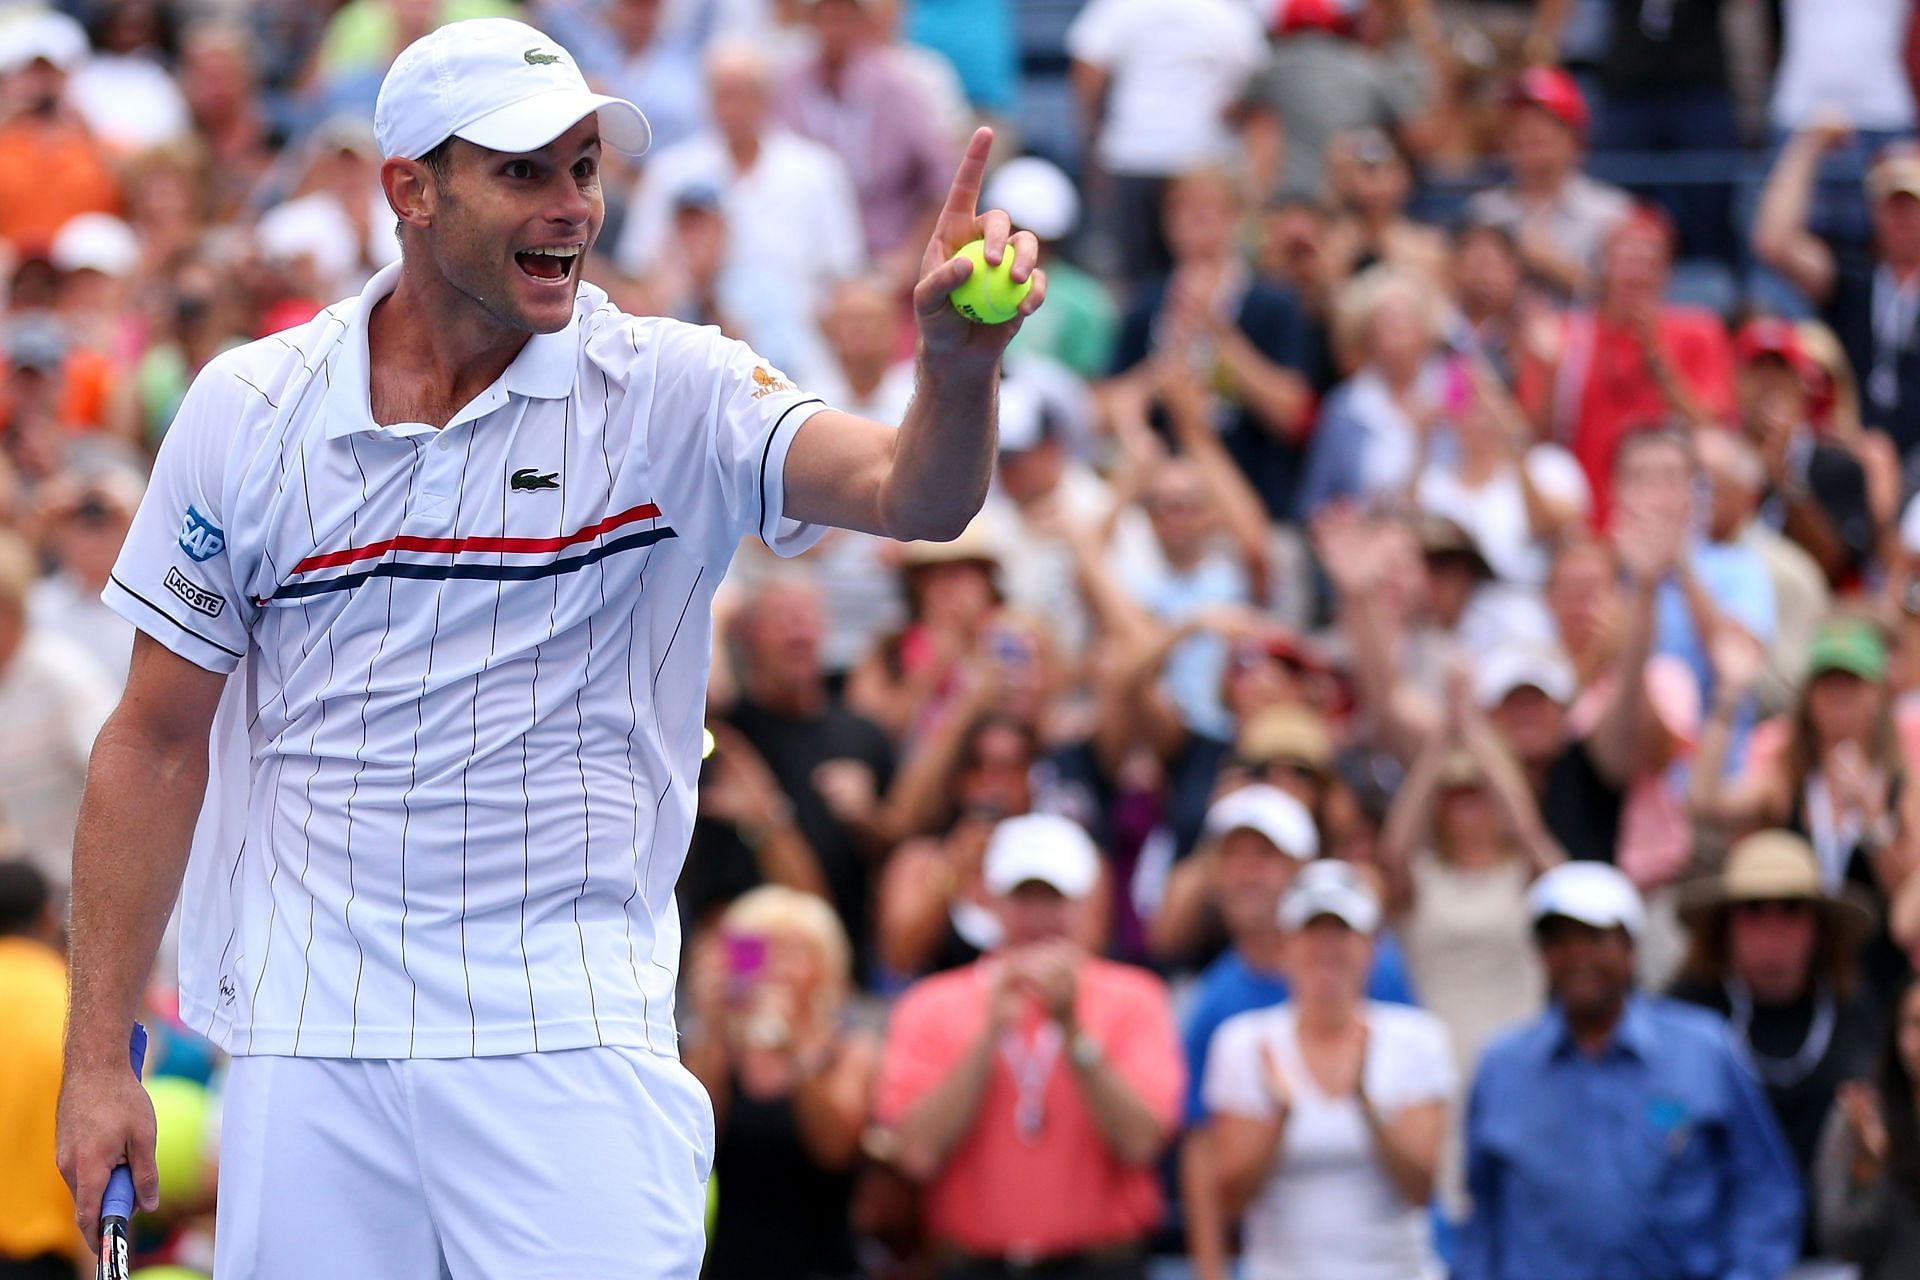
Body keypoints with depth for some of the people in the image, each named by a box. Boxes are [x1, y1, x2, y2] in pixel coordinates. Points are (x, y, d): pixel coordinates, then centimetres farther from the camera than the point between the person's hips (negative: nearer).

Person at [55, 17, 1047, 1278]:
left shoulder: (667, 392, -3)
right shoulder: (249, 408, 2)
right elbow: (158, 743, 6)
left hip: (576, 1043, -2)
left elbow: (908, 494, -20)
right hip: (307, 1049, 2)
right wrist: (98, 1061, 3)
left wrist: (960, 365, -43)